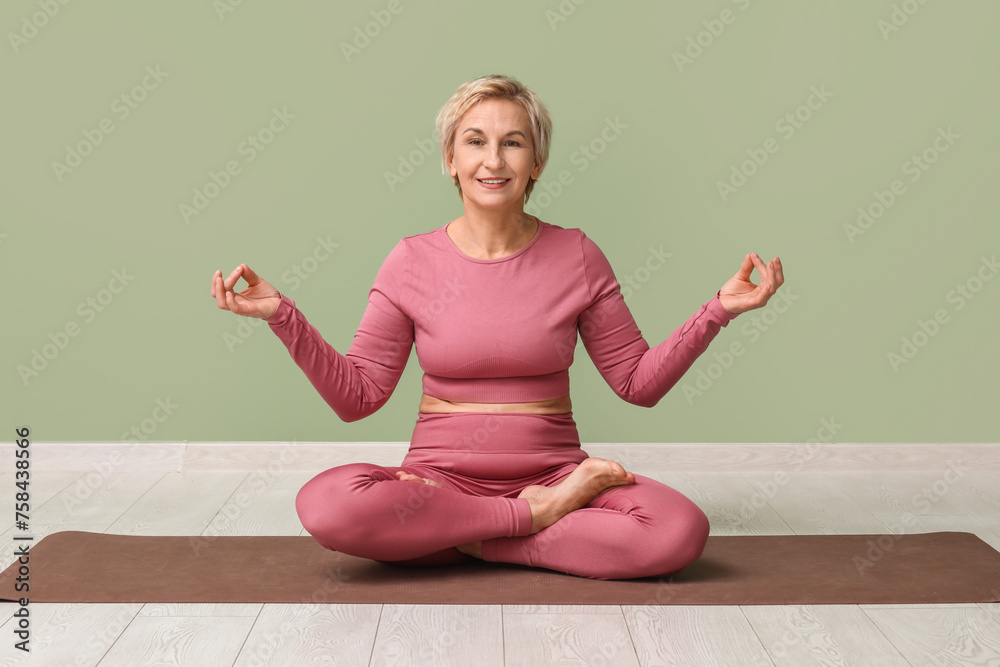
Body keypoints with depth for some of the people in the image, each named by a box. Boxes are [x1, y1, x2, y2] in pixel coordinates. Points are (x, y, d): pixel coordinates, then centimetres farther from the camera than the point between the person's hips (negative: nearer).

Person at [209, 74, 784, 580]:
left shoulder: (576, 257, 1)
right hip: (439, 476, 0)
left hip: (552, 472, 0)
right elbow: (356, 396, 1)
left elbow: (640, 382, 4)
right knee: (324, 504, -31)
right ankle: (542, 514, -14)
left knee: (682, 530, -27)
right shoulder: (413, 261, 0)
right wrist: (281, 314, -9)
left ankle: (469, 541, -11)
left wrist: (719, 310, -6)